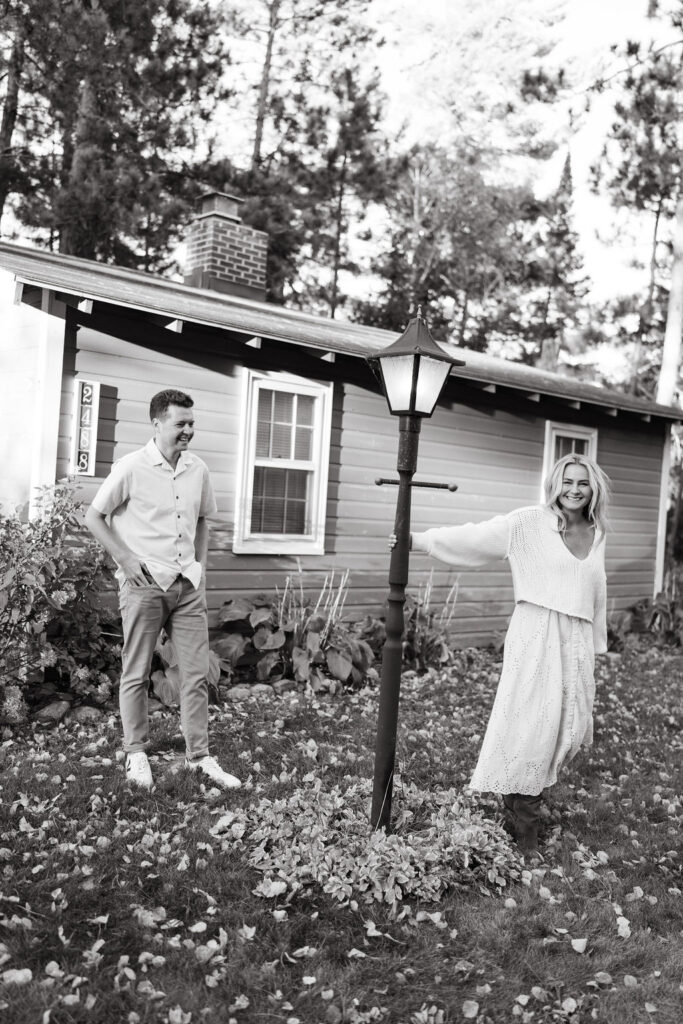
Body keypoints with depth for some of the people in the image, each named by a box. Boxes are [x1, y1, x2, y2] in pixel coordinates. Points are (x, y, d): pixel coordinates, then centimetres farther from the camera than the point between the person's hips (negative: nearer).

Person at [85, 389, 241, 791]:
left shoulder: (198, 470, 6)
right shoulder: (132, 467, -8)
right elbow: (94, 517, -2)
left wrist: (200, 564, 10)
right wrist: (126, 559, -10)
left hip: (189, 585, 4)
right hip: (144, 584, -4)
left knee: (197, 673, 5)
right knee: (136, 674, 6)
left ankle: (199, 755, 15)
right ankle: (137, 753, 20)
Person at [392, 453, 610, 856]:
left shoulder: (597, 534, 11)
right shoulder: (529, 522, -5)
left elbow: (596, 596, 18)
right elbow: (475, 536, -10)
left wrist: (595, 648, 20)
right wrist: (420, 540, -17)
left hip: (576, 640, 5)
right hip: (536, 634, -5)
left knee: (572, 724, 6)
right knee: (530, 720, -1)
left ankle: (532, 789, 29)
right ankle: (523, 818, 17)